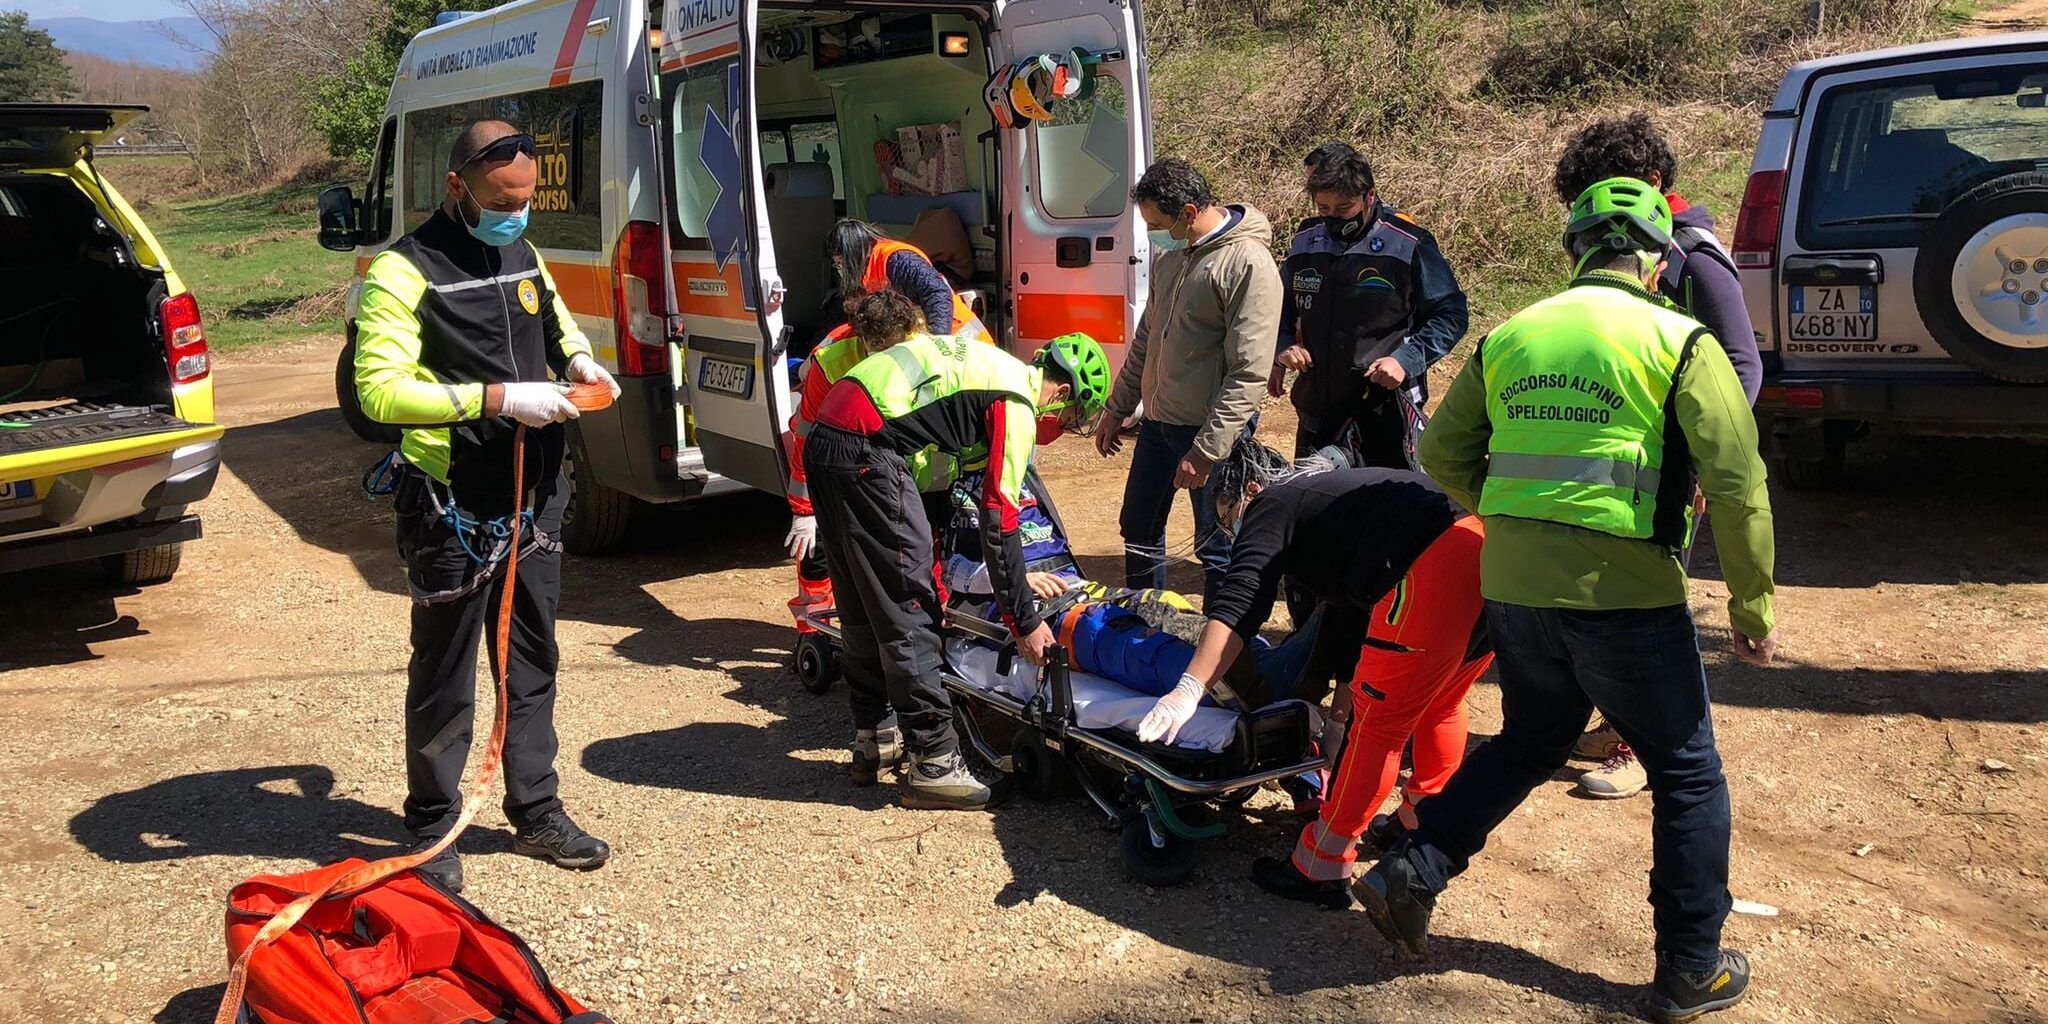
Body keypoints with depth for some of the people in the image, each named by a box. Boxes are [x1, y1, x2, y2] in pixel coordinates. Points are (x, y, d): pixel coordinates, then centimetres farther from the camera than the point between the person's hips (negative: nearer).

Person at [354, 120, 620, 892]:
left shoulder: (523, 257, 11)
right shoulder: (405, 271, -13)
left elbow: (557, 323, 29)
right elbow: (378, 390, -22)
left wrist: (579, 362, 6)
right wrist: (497, 399, -27)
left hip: (533, 501, 7)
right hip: (454, 512, -7)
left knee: (532, 665, 16)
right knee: (444, 681, 5)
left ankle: (537, 813, 29)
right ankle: (432, 831, 21)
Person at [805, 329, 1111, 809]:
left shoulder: (993, 366, 22)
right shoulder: (1016, 404, -5)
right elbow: (999, 520, -8)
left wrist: (1017, 574, 34)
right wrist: (1024, 621, -2)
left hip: (825, 441, 10)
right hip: (867, 454, -10)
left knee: (862, 605, 18)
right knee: (907, 608, -4)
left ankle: (871, 737, 28)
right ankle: (934, 761, 1)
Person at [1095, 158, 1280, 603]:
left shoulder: (1249, 263, -18)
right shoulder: (1172, 255, 9)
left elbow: (1248, 373, -21)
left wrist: (1205, 451, -23)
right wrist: (1117, 408, 19)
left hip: (1212, 431, -8)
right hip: (1157, 421, 8)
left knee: (1218, 549, 2)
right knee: (1138, 530, 18)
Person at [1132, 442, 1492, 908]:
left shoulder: (1273, 506, 9)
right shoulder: (1325, 486, 35)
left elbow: (1237, 606, -7)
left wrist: (1188, 690, -12)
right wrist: (1359, 681, 46)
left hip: (1438, 569, -9)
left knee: (1376, 724, 0)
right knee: (1440, 706, 26)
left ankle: (1322, 869, 8)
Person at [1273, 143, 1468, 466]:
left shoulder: (1409, 244, -9)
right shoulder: (1305, 242, 6)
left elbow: (1451, 313, -4)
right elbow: (1282, 308, 21)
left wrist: (1407, 359, -18)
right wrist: (1283, 348, 0)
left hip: (1387, 407, -5)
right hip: (1318, 408, 5)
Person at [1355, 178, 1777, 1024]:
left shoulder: (1508, 337, 9)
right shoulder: (1679, 342, -4)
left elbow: (1443, 454, 13)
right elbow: (1738, 486, -8)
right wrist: (1752, 607, 0)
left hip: (1512, 581, 5)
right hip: (1623, 589, -5)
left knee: (1530, 741, 26)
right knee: (1687, 775, 12)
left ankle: (1411, 873, 20)